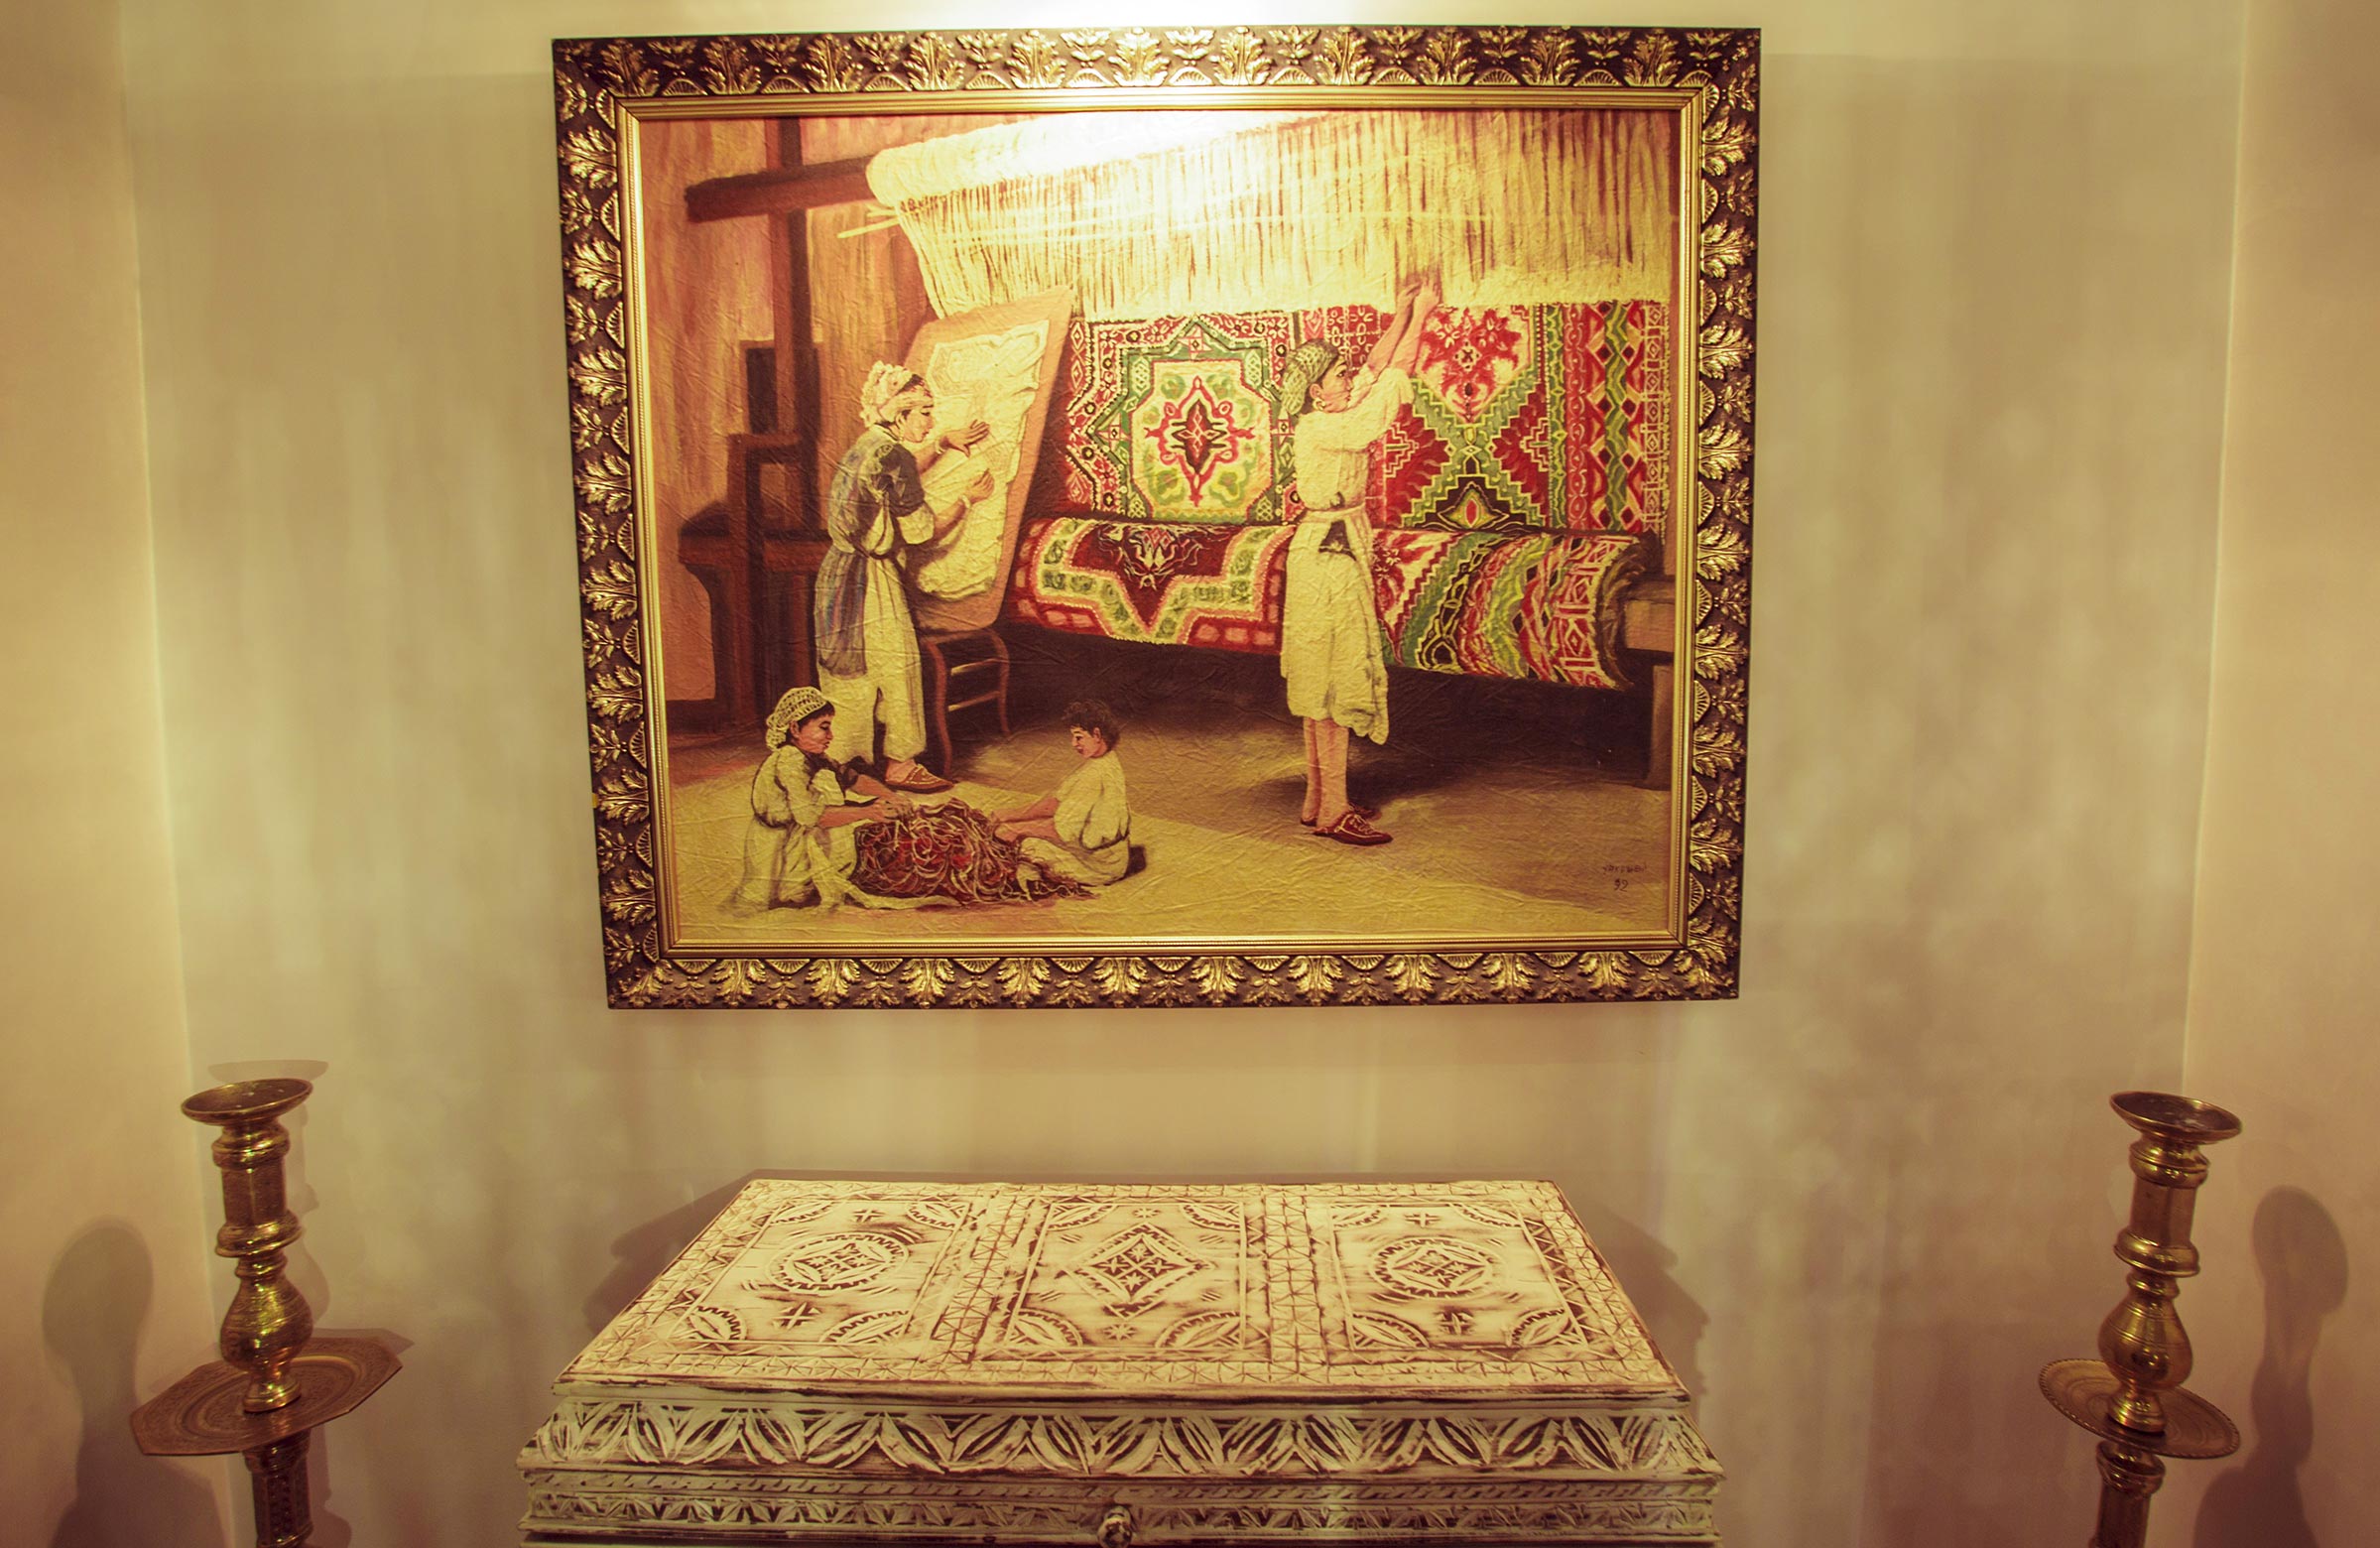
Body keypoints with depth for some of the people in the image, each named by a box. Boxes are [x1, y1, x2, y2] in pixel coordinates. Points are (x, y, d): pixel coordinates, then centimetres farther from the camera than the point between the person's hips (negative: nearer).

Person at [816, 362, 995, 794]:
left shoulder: (868, 445, 9)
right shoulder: (891, 455, -20)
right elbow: (922, 534, -17)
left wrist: (943, 442, 24)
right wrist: (968, 498, -4)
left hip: (842, 572, 10)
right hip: (871, 581, -10)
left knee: (849, 671, 17)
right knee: (896, 666, 3)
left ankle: (841, 760, 27)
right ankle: (900, 763, 14)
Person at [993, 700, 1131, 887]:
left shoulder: (1095, 775, -30)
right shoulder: (1108, 760, 0)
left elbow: (1064, 829, -25)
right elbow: (1058, 801, 5)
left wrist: (1017, 829, -13)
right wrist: (1012, 816, 2)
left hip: (1098, 861, -9)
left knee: (1024, 842, -2)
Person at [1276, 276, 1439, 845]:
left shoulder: (1328, 422, 10)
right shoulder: (1321, 428, -16)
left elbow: (1379, 371, 19)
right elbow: (1394, 378, -15)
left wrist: (1402, 314, 16)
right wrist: (1419, 315, -8)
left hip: (1330, 550, 10)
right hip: (1329, 556, -10)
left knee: (1322, 685, 12)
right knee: (1334, 683, -6)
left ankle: (1317, 798, 19)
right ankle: (1333, 811, -1)